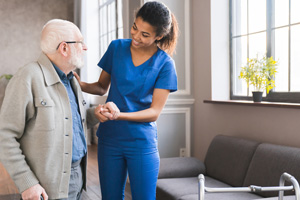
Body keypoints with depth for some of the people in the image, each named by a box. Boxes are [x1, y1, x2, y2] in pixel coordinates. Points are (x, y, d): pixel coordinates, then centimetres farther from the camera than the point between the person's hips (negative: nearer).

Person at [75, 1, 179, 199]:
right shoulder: (117, 48, 0)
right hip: (110, 138, 3)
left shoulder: (164, 64, -8)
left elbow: (154, 112, -11)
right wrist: (80, 84, -11)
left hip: (142, 143, -2)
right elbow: (102, 87, 10)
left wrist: (118, 115, -26)